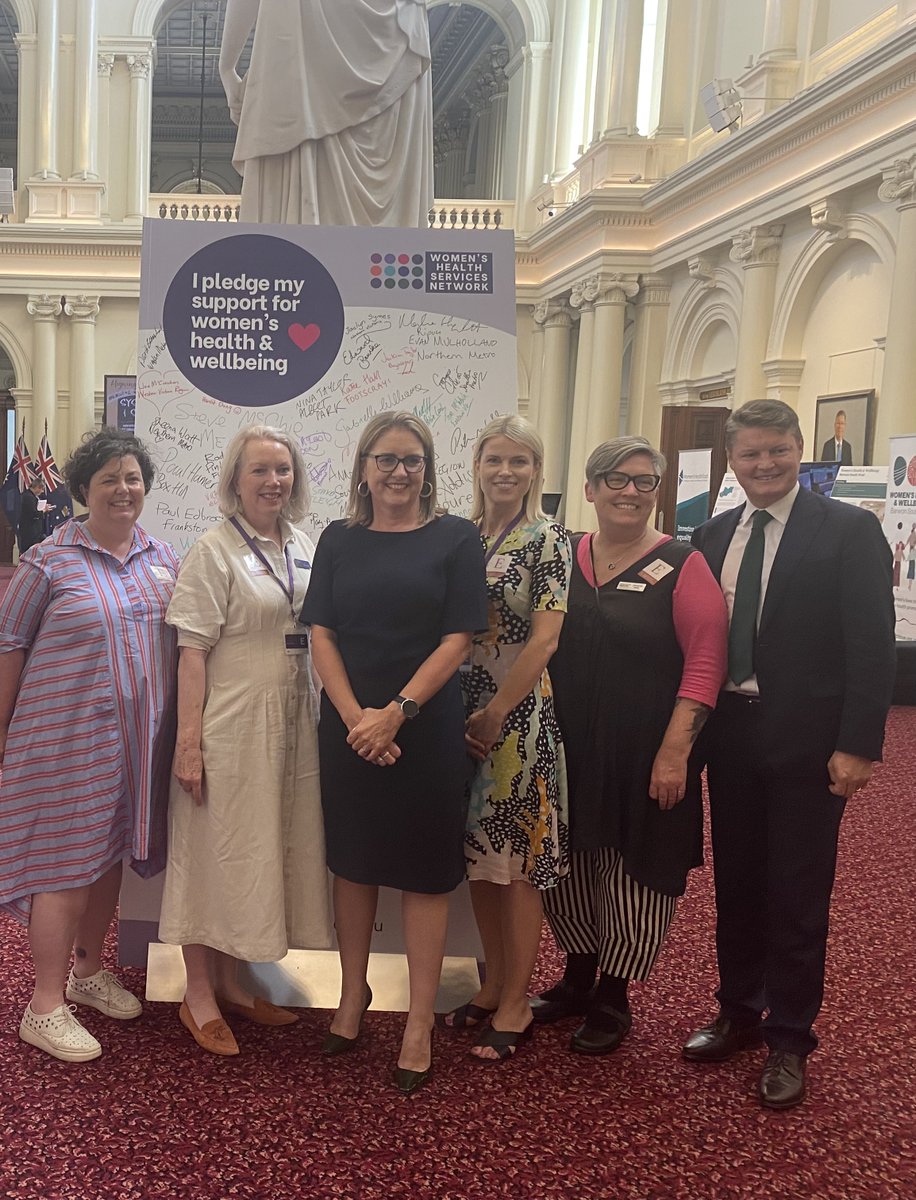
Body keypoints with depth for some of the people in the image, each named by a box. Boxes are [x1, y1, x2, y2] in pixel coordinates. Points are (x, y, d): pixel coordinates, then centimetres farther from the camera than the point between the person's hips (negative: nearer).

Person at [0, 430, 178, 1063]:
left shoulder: (164, 557, 6)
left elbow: (181, 638, 14)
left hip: (137, 737, 5)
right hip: (67, 735, -5)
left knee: (110, 851, 16)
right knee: (67, 859, -1)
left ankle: (89, 970, 34)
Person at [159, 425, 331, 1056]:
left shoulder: (306, 547, 9)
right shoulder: (215, 551, -9)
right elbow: (193, 651, -13)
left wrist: (328, 718, 9)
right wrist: (188, 741, -17)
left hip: (292, 724, 7)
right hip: (230, 725, -6)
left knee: (268, 848, 14)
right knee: (217, 849, 4)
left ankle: (231, 981, 31)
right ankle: (199, 996, 20)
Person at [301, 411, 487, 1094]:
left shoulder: (455, 539, -1)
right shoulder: (339, 541, 7)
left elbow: (457, 640, -6)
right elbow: (322, 635, 2)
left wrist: (395, 712, -15)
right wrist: (354, 717, -12)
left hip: (426, 726, -3)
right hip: (348, 725, 3)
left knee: (425, 870, 4)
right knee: (353, 860, 13)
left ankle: (420, 1023, 16)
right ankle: (354, 995, 32)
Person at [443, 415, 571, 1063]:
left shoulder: (548, 538, -7)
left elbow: (543, 639, -13)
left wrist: (493, 714, -12)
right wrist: (457, 714, -3)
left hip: (519, 715, -5)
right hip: (464, 715, 6)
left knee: (518, 861, 2)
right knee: (479, 853, 13)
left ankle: (516, 1003, 17)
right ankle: (495, 982, 29)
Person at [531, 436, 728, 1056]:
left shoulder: (681, 565, -7)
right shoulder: (563, 558, 5)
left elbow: (705, 662, -12)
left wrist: (675, 751, -19)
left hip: (645, 756, -4)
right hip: (568, 749, 4)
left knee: (634, 874, 8)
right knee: (568, 869, 15)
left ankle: (613, 998, 27)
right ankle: (577, 979, 36)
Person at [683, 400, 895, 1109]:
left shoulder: (850, 531, -7)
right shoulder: (713, 535, 8)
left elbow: (873, 646, -10)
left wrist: (857, 745, -15)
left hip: (807, 745, -4)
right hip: (730, 739, 5)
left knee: (797, 896, 6)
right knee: (736, 885, 16)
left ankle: (789, 1040, 22)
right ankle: (740, 1014, 34)